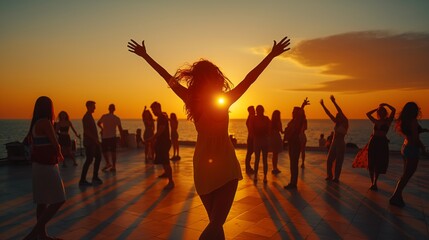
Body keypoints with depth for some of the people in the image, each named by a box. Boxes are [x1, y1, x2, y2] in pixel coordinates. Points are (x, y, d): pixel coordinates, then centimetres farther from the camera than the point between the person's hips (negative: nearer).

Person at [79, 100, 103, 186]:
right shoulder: (86, 117, -14)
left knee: (98, 157, 13)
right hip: (89, 142, -10)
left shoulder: (90, 116, 16)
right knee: (89, 160, -8)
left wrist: (97, 140, 18)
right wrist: (95, 140, -23)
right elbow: (86, 131, -22)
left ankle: (95, 177, 22)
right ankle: (82, 180, -2)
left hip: (93, 142, 10)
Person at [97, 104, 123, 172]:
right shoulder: (117, 118, -4)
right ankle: (113, 166, 6)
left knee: (104, 151, 13)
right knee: (113, 151, 5)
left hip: (104, 137, -1)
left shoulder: (104, 116, -4)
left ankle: (108, 163, 0)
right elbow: (120, 129, -4)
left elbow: (98, 123, 10)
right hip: (112, 137, 1)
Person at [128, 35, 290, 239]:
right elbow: (250, 78, -8)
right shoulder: (224, 100, -12)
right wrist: (272, 54, 1)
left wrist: (145, 56, 18)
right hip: (225, 166, -4)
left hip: (202, 167, 5)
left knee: (215, 221, 18)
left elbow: (169, 78, 5)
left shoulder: (191, 100, -4)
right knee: (216, 223, -1)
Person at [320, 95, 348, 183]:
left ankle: (336, 178, 8)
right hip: (333, 144, 7)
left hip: (341, 145, -7)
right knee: (329, 160, 8)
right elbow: (329, 114, 6)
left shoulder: (345, 123, -9)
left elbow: (340, 112, -21)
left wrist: (334, 102, -26)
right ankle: (330, 176, 21)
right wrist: (323, 105, 1)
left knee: (338, 162, -1)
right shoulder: (337, 123, 8)